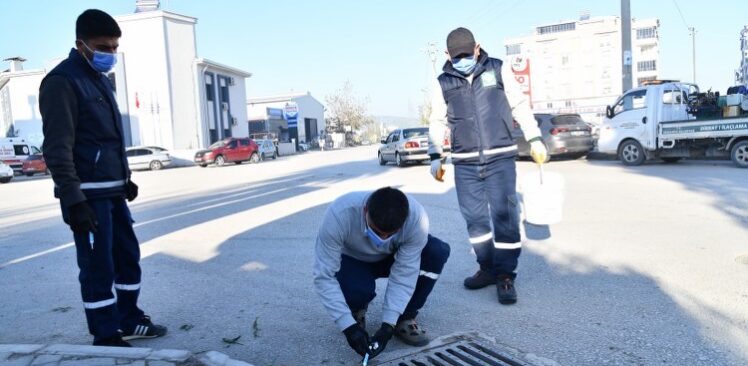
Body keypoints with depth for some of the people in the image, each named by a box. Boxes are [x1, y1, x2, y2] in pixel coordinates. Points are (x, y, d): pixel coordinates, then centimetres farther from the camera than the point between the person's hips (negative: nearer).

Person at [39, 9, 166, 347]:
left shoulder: (100, 79, 16)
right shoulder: (62, 81, -12)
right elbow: (57, 148, -17)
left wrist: (125, 178, 22)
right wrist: (73, 200, -21)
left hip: (112, 191, 9)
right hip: (87, 195, -9)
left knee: (129, 256, 15)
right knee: (98, 267, -1)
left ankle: (129, 320, 29)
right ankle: (106, 338, 13)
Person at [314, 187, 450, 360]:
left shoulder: (417, 218, -34)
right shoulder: (339, 215, -38)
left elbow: (404, 275, -27)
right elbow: (324, 276, -33)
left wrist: (388, 325, -32)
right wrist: (348, 325, -37)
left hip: (393, 259, 2)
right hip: (352, 261, -2)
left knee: (438, 252, -26)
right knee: (358, 289, -36)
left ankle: (404, 320, -8)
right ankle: (356, 310, 2)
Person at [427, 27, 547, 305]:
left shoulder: (498, 70, 4)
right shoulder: (444, 83, 7)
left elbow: (520, 105, 9)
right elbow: (437, 122, 14)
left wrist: (534, 139, 6)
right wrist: (435, 157, 9)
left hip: (501, 158, -2)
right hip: (465, 163, 2)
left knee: (504, 216, -5)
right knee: (475, 218, 6)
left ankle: (505, 276, 6)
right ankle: (488, 269, 22)